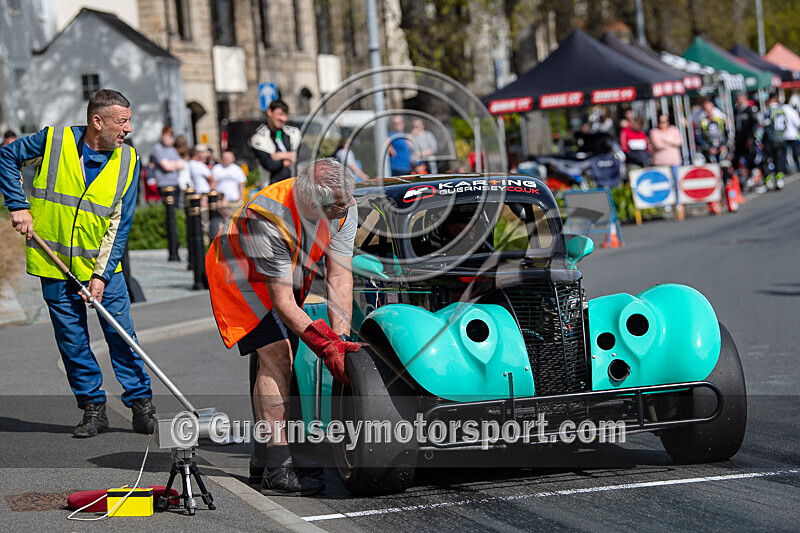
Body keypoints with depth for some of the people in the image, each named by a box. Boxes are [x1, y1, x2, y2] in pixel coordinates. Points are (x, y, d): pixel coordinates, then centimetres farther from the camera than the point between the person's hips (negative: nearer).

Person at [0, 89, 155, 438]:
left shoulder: (128, 160, -5)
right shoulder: (53, 140, -10)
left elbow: (120, 224, -5)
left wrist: (102, 274, -12)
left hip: (103, 264, 1)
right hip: (55, 265, -1)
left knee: (122, 336, -1)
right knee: (72, 340, 4)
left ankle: (142, 406, 9)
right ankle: (93, 409, 15)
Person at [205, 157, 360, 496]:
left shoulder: (344, 208, -22)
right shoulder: (268, 220, -40)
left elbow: (339, 278, -21)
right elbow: (282, 303, -36)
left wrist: (341, 338, -29)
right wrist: (327, 345, -40)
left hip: (289, 272, 7)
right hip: (240, 274, -7)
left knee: (280, 362, 9)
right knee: (276, 357, -20)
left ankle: (266, 454, 25)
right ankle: (277, 471, -24)